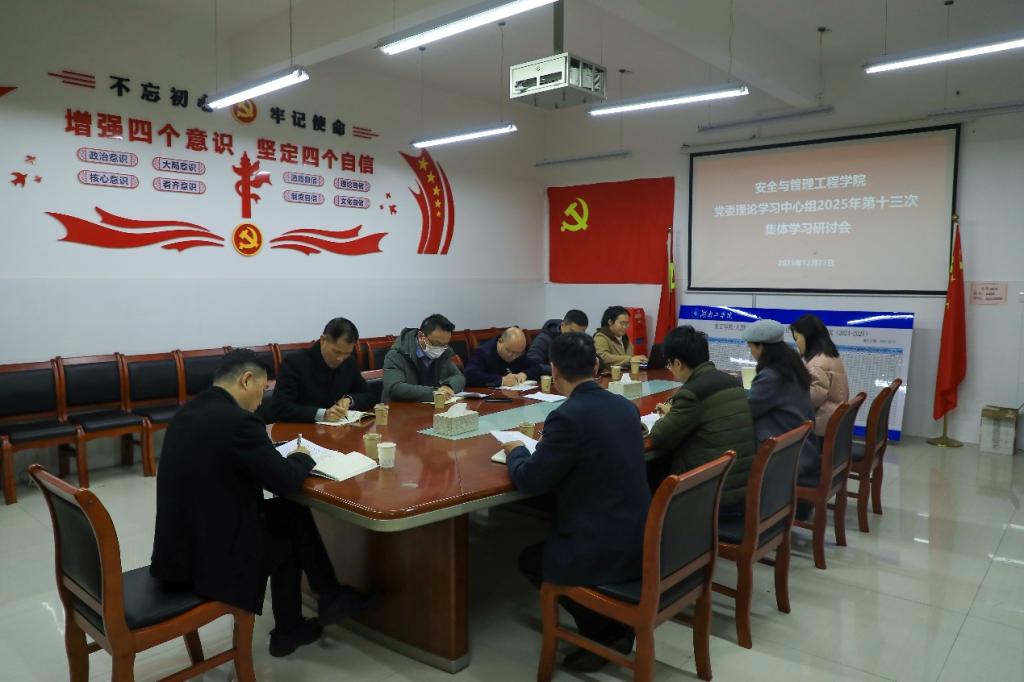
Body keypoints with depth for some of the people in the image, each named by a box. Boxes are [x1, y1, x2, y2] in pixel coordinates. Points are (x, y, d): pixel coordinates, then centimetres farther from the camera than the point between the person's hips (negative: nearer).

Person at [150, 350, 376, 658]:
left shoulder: (189, 411, 5)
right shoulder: (238, 421, -22)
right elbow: (287, 481, -14)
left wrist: (260, 443, 10)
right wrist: (302, 457, 5)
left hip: (179, 546, 8)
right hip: (213, 558, -8)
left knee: (288, 513, 20)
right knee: (295, 520, 13)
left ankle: (290, 630, 31)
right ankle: (330, 598, 34)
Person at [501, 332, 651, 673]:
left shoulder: (567, 416, -21)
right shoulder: (625, 405, 3)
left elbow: (530, 481, -12)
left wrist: (516, 451, 8)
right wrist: (548, 444, 23)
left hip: (606, 551, -8)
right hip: (640, 539, 8)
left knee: (529, 558, 19)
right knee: (546, 543, 30)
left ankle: (606, 630, 15)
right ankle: (614, 623, 23)